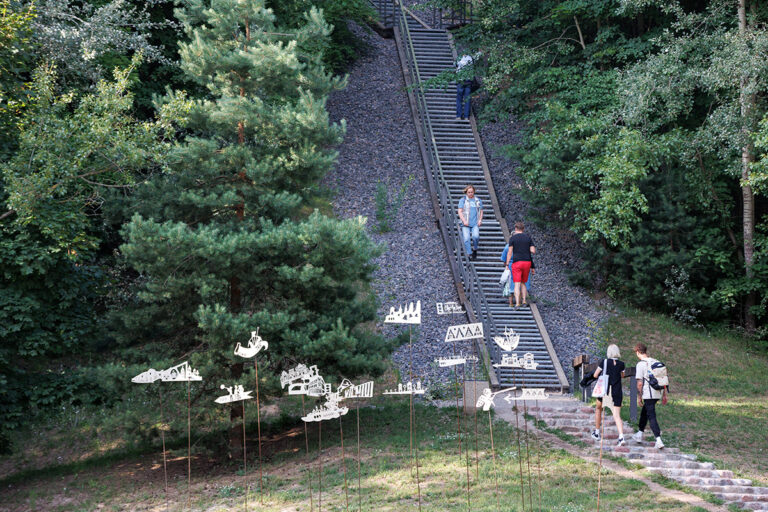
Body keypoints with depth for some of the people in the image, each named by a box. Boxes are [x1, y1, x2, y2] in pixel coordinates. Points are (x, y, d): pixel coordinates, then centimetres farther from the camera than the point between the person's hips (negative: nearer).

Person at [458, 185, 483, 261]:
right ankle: (470, 254, -8)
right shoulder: (463, 200, 9)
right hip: (466, 224, -1)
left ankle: (475, 249, 1)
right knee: (466, 239, -16)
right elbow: (460, 212, 3)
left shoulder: (478, 200, 17)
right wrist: (464, 221, -11)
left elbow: (481, 211, 22)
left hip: (475, 223, 1)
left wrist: (480, 220, 4)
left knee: (475, 236, -23)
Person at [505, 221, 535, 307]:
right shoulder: (528, 237, 7)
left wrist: (507, 265, -2)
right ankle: (524, 301, 10)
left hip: (516, 262, -3)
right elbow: (533, 251, 0)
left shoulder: (512, 238, -2)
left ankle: (517, 303, -16)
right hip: (527, 262, 3)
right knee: (523, 283, 18)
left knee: (517, 284, -6)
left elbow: (510, 252, -5)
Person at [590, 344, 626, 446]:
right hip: (617, 392, 1)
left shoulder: (604, 362, -6)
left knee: (598, 409, 24)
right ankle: (621, 436, -22)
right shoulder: (621, 364, 1)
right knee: (617, 415, -2)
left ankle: (597, 433, 29)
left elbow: (595, 375, 1)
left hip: (605, 391, -1)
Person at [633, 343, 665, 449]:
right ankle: (639, 434, 35)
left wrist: (639, 397, -2)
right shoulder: (656, 362, 8)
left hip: (648, 394, -7)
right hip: (657, 393, 7)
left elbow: (639, 383, -12)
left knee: (651, 416, -5)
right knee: (644, 413, 24)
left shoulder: (640, 365, -10)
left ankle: (659, 440, -15)